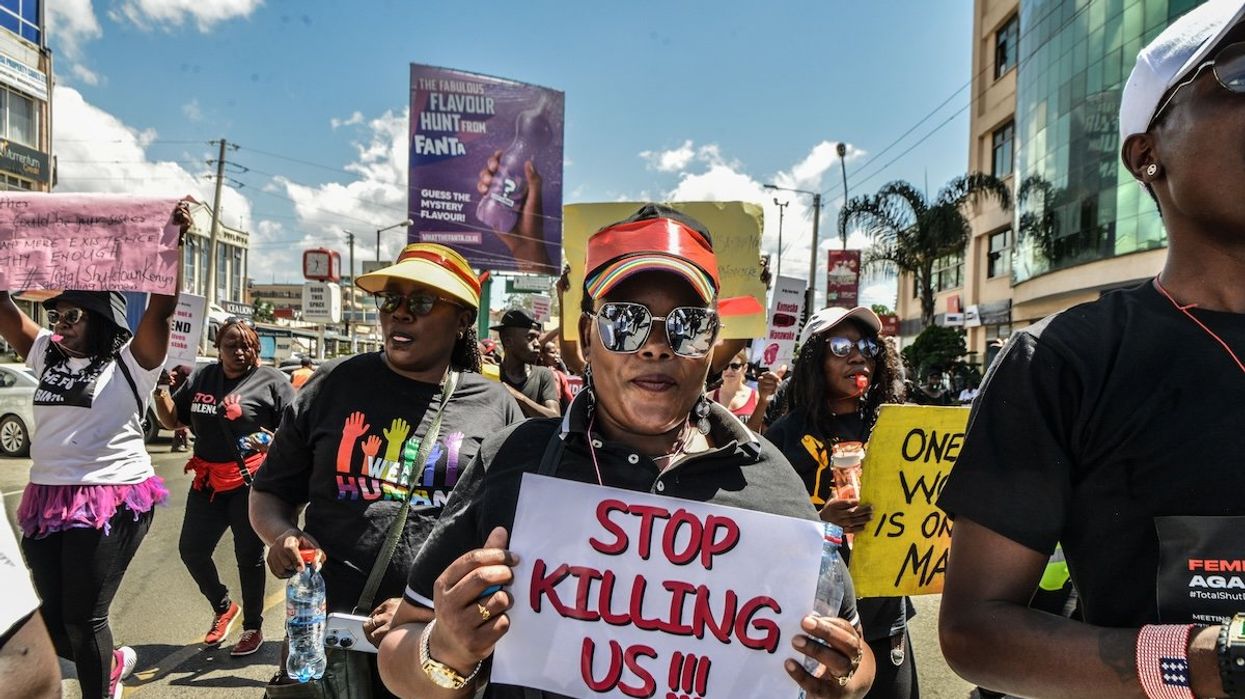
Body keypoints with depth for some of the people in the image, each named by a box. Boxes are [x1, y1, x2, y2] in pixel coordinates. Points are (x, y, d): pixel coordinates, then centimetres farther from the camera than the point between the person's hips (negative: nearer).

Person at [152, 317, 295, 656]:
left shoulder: (272, 382, -7)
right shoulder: (201, 378, 10)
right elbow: (173, 420, 17)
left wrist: (271, 442, -29)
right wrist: (161, 394, -2)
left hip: (250, 483, -5)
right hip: (208, 482, 6)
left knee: (249, 557, 5)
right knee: (192, 550, 9)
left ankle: (253, 628, 23)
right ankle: (223, 607, 34)